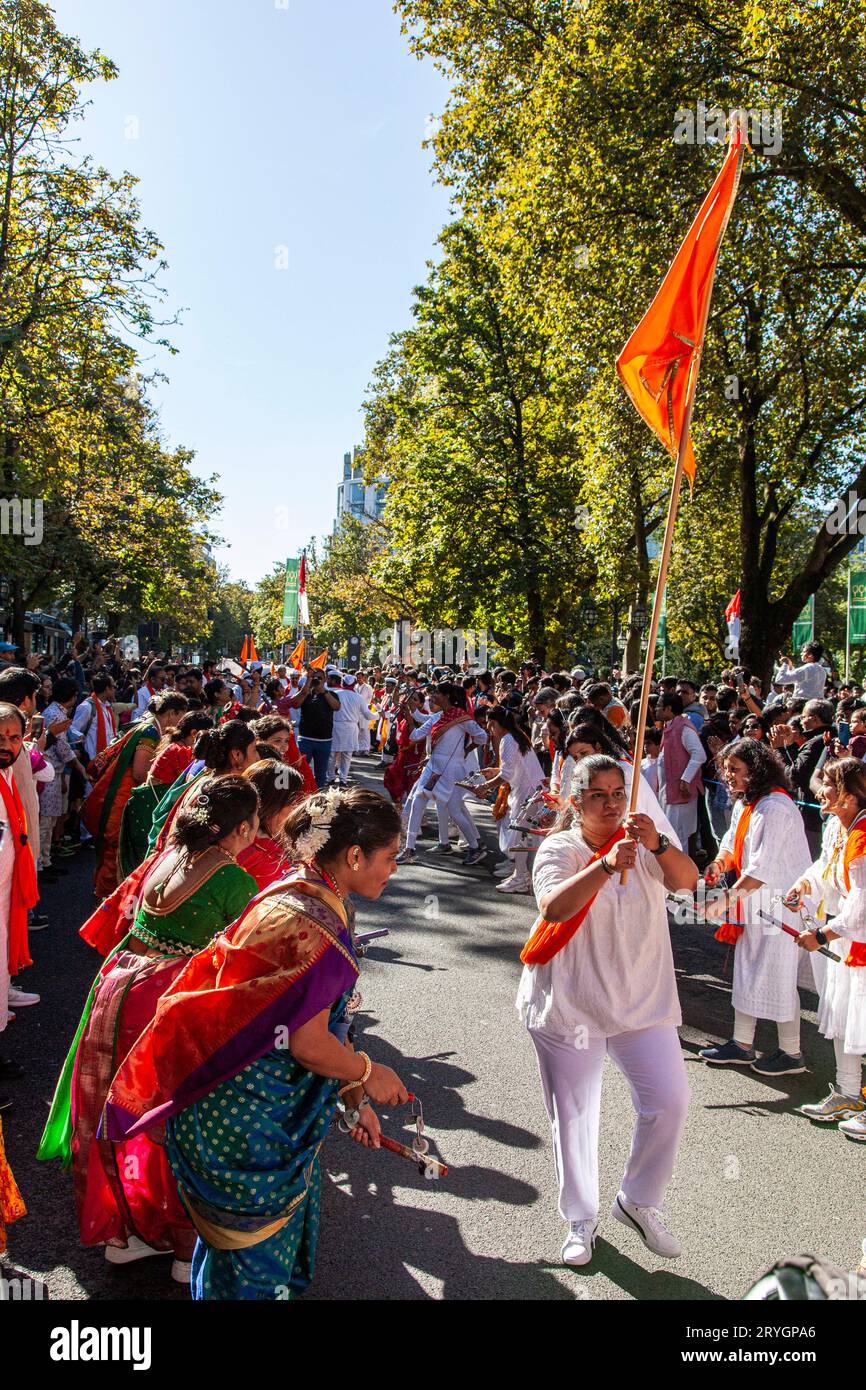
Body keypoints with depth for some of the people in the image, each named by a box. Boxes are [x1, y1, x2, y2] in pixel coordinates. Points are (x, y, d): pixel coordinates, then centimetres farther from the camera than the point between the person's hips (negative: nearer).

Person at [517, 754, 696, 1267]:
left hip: (642, 999, 3)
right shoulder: (559, 849, -9)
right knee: (574, 1115, 8)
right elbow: (555, 907, -29)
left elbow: (687, 880, -16)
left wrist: (658, 844, -35)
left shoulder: (643, 845, 2)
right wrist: (607, 865, -43)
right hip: (569, 1004, -3)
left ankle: (639, 1201, 25)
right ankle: (581, 1218, 31)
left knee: (670, 1100, 0)